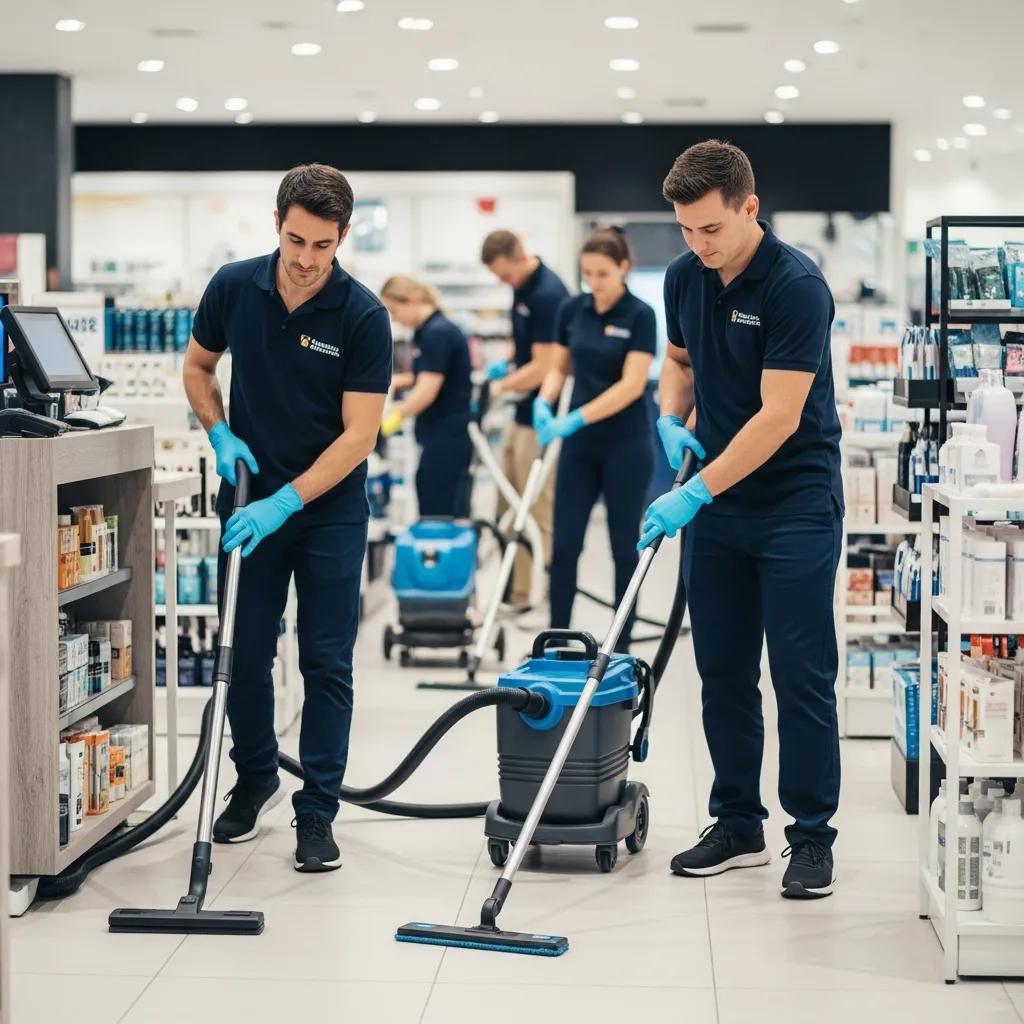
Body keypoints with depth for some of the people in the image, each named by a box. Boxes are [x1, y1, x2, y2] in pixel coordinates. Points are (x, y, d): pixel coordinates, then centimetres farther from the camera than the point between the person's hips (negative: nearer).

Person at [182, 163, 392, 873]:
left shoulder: (363, 315, -17)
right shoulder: (233, 288, -6)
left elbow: (359, 434, -18)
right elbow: (198, 367, 11)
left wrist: (285, 502, -24)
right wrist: (221, 436, -6)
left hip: (331, 508, -3)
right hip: (250, 502, 3)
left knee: (326, 662, -1)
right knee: (245, 652, 9)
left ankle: (318, 811, 7)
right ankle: (255, 781, 29)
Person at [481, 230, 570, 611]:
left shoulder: (548, 294, -21)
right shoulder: (522, 286, 8)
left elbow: (542, 367, -22)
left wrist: (500, 386, -13)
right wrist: (505, 368, 7)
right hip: (523, 414, 10)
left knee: (540, 513, -3)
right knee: (509, 508, 14)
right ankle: (516, 591, 23)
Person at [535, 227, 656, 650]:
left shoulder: (640, 315, -12)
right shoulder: (571, 310, 4)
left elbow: (631, 386, -19)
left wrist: (575, 419, -24)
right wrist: (544, 401, -9)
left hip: (625, 446, -5)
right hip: (580, 445, 5)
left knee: (624, 545, 4)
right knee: (565, 543, 3)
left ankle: (621, 646, 13)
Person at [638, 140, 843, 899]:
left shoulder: (796, 286, -20)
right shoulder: (684, 278, 2)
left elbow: (779, 417, -24)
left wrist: (694, 494, -25)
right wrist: (671, 421, -1)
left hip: (795, 504, -7)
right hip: (716, 503, 7)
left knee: (801, 674, -4)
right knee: (724, 672, 9)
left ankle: (812, 837, 6)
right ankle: (738, 826, 19)